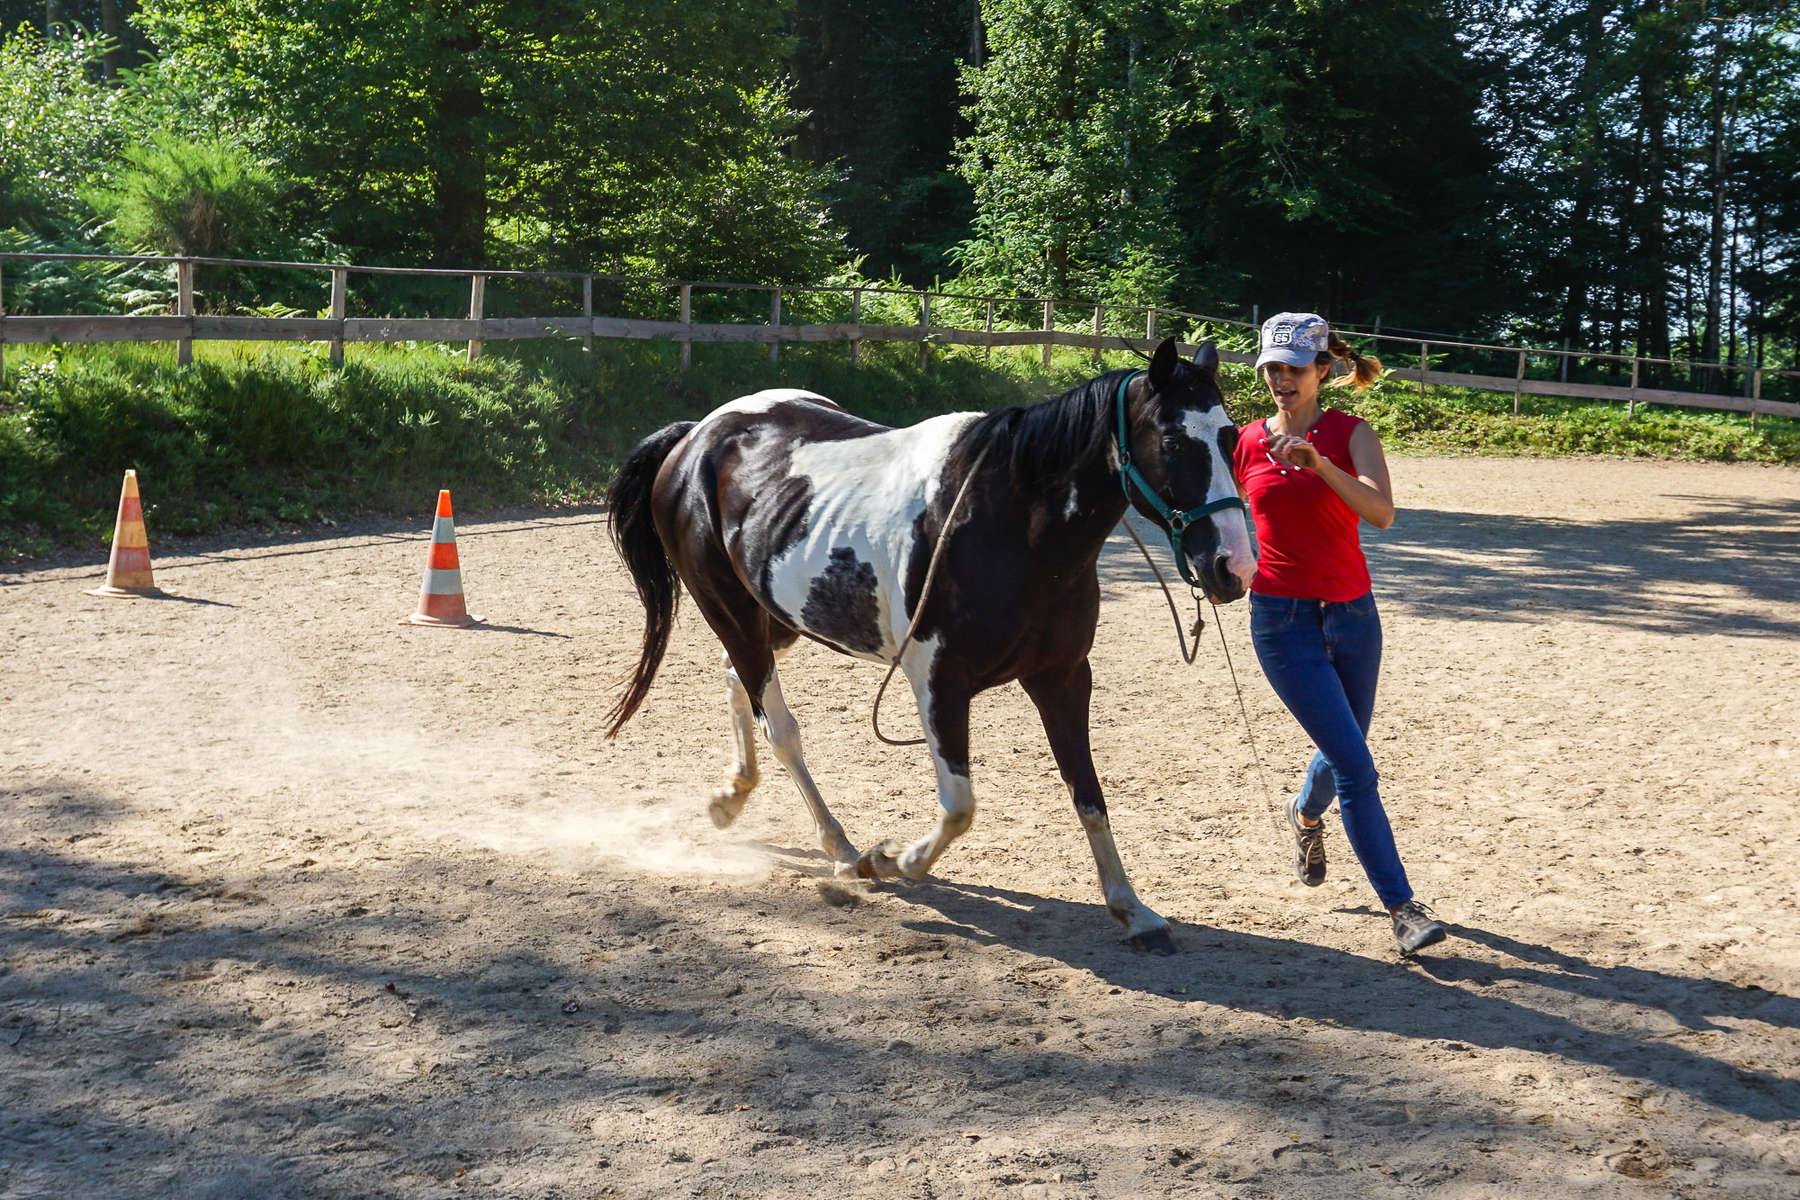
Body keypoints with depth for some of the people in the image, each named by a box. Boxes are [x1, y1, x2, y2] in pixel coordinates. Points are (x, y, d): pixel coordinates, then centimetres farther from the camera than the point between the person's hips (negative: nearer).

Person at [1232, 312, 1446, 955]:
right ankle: (1402, 907, -6)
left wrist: (1319, 462, -35)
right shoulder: (1246, 443, 1)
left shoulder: (1352, 434, -4)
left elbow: (1382, 512, -23)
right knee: (1356, 767, -10)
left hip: (1351, 612, 2)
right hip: (1281, 618, -2)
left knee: (1343, 751, 19)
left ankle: (1306, 814, 55)